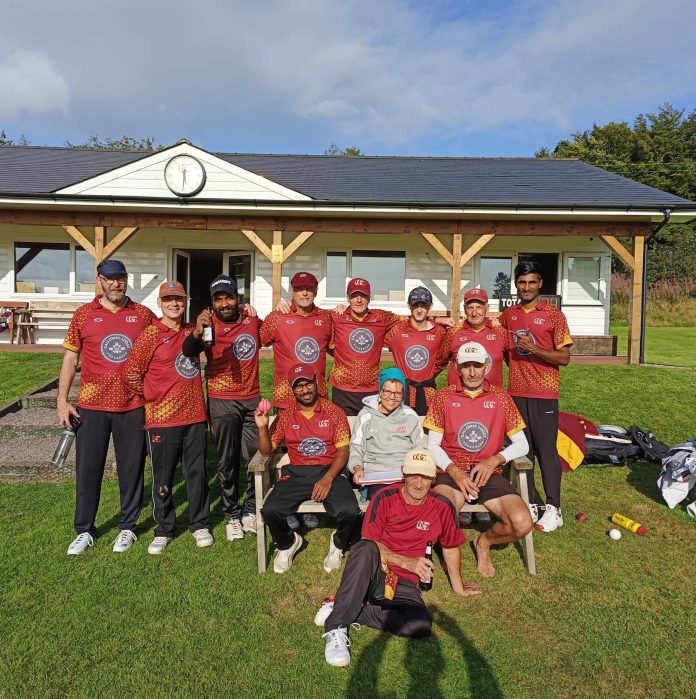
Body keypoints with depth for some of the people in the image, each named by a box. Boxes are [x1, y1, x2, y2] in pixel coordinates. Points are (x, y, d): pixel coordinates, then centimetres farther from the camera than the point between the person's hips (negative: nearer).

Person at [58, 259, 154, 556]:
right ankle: (84, 531, 25)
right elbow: (70, 358, 5)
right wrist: (62, 401, -1)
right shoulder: (84, 314, 2)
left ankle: (128, 527, 25)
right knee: (88, 469, 9)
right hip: (91, 406, 0)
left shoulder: (144, 314, 2)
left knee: (131, 469, 9)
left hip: (133, 406, 0)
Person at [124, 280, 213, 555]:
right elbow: (131, 372, -6)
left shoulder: (191, 331, 8)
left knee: (197, 473, 12)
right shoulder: (151, 334, -7)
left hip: (195, 416, 4)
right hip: (162, 419, -4)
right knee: (163, 478, 9)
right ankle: (163, 531, 26)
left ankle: (199, 525, 28)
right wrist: (151, 396, -1)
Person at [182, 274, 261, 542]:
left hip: (252, 398, 3)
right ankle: (232, 515, 21)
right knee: (228, 462, 6)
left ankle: (250, 510, 25)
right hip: (222, 402, -3)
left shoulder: (251, 318, 2)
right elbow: (188, 352, -29)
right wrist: (197, 332, -46)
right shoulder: (210, 325, -10)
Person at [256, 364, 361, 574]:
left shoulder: (334, 412, 3)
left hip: (330, 471, -2)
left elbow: (343, 451, -2)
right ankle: (288, 543, 12)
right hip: (296, 473, 2)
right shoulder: (285, 416, 9)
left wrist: (328, 479, -17)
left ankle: (338, 545, 10)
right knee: (270, 510, -24)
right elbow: (266, 451, 11)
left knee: (349, 512, -28)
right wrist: (262, 427, -8)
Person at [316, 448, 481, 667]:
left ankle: (351, 612, -15)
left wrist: (458, 587, 23)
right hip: (372, 574, -2)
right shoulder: (385, 497, -7)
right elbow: (369, 543, -9)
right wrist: (406, 562, -18)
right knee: (365, 549, -37)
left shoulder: (442, 507, 0)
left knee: (421, 625, -29)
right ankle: (336, 627, -30)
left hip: (404, 585, 2)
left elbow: (451, 549, 15)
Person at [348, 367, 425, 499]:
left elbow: (420, 448, 15)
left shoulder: (410, 416, 13)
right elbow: (356, 448, 9)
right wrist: (357, 468, -10)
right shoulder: (366, 415, 10)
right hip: (374, 476, -1)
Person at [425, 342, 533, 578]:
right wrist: (454, 471, -13)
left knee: (522, 524, -22)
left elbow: (522, 444, 8)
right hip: (451, 473, -2)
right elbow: (433, 445, 4)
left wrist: (494, 460, -10)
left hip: (489, 474, 2)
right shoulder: (443, 397, 6)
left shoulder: (500, 398, 9)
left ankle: (483, 542, 14)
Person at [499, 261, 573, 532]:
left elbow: (564, 357, -7)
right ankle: (528, 504, 21)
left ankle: (553, 508, 11)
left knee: (546, 450, 0)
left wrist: (533, 350, -18)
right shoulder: (507, 315, 8)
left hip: (544, 393, -4)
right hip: (516, 392, 4)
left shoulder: (553, 315, -5)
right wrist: (515, 365, 9)